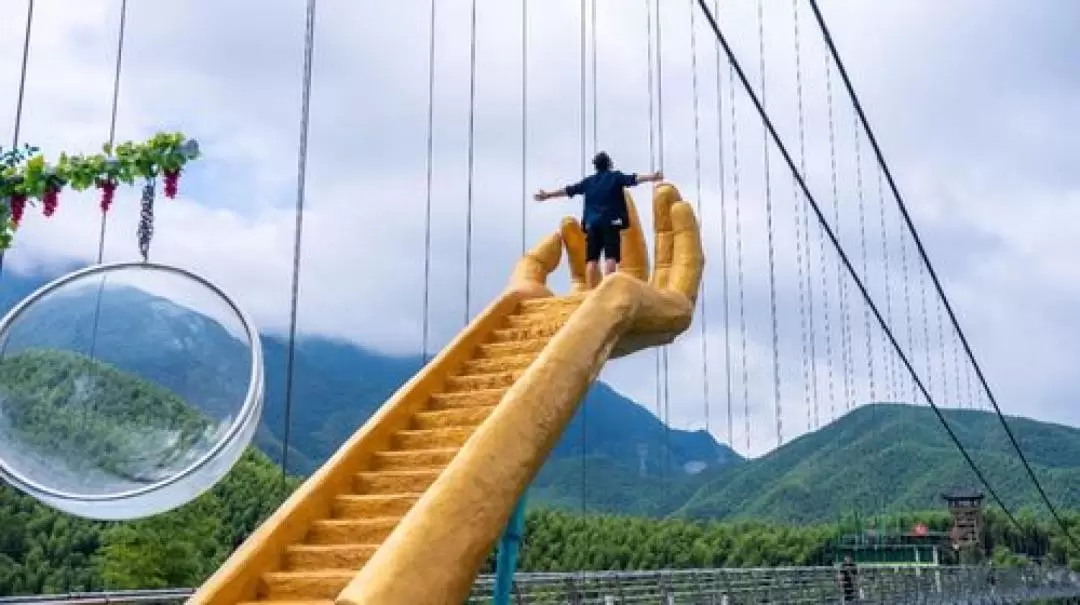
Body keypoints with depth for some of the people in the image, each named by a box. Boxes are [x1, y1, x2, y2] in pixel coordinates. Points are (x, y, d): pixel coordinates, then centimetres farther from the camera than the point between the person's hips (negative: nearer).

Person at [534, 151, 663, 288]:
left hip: (592, 223, 4)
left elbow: (568, 190, 22)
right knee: (611, 257, -11)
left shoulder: (588, 181, 16)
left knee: (592, 258, 3)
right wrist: (652, 177, -14)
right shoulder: (615, 177, 5)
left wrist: (547, 195, 32)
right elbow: (633, 179, -8)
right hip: (611, 223, -4)